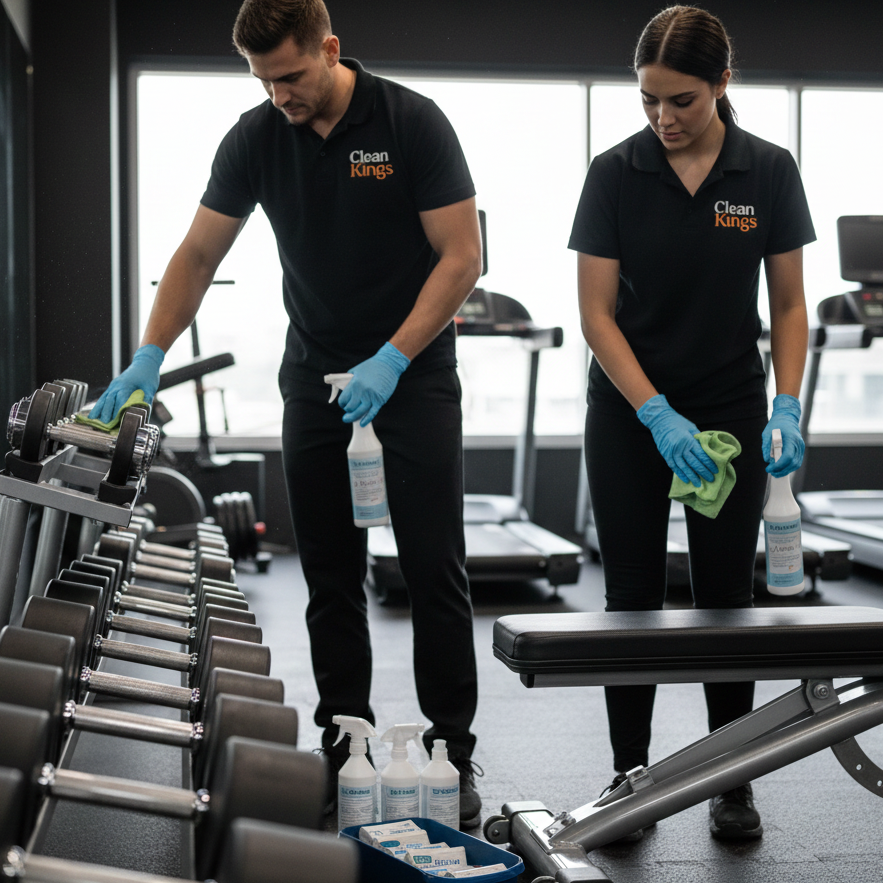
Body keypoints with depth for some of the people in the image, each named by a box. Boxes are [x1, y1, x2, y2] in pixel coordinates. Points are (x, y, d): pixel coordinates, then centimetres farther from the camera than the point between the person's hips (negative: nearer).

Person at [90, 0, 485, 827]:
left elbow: (461, 256, -13)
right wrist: (148, 358, -8)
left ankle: (452, 750, 6)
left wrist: (390, 361, -20)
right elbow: (198, 254, 2)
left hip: (412, 367, -3)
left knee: (434, 566, -4)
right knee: (331, 572, 6)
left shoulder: (411, 123, -13)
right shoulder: (256, 137, -2)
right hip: (316, 371, 4)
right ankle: (344, 750, 15)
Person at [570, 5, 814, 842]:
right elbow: (597, 311, -9)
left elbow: (788, 303, 1)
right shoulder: (614, 173, -7)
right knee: (632, 598, 3)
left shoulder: (768, 172, -5)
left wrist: (788, 408, -12)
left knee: (726, 597, 6)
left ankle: (732, 780, 20)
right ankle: (629, 778, 16)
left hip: (731, 412, 1)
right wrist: (657, 415, -19)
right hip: (630, 414, 0)